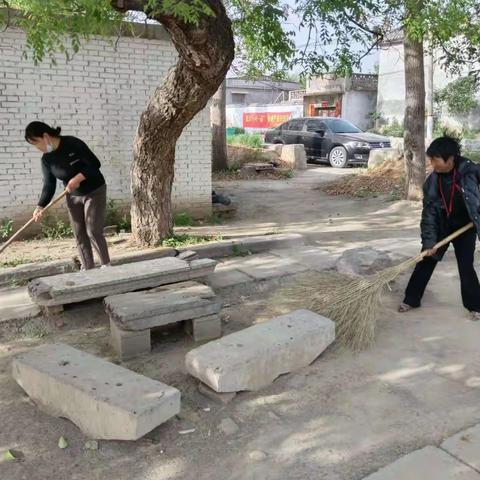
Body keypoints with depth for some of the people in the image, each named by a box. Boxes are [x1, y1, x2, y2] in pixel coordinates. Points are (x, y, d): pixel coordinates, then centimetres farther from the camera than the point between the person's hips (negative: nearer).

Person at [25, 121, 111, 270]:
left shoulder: (73, 144, -20)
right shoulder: (46, 159, -2)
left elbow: (95, 164, -20)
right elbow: (49, 185, -1)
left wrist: (78, 178, -30)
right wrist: (41, 206, -14)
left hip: (94, 192, -6)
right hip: (73, 197, 6)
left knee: (93, 232, -8)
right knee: (80, 235, 5)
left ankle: (106, 265, 8)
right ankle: (88, 269, 14)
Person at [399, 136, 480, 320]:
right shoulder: (432, 181, -12)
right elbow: (428, 213, -11)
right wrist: (429, 241, -16)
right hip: (441, 226, 2)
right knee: (425, 262, 5)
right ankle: (411, 299, 19)